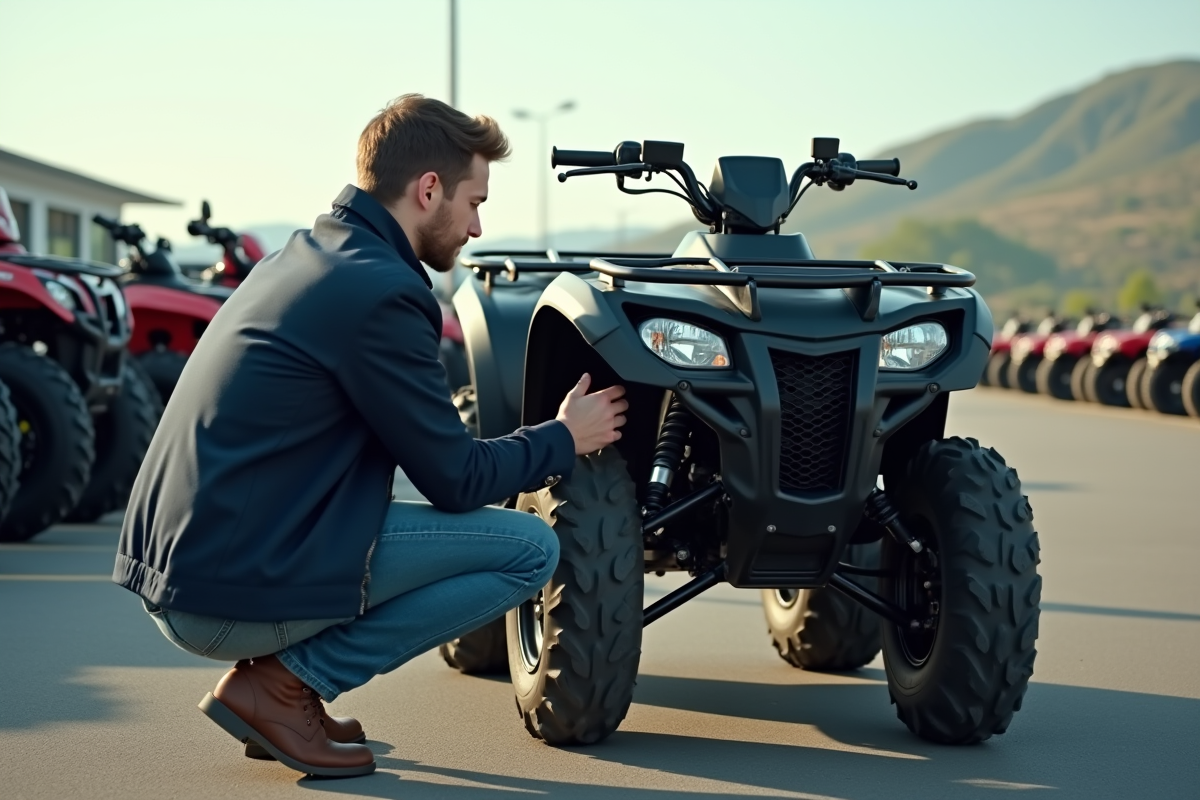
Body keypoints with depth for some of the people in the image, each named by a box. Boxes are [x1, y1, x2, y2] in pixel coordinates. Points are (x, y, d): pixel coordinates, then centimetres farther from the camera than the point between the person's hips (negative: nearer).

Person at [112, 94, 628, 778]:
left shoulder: (301, 257, 15)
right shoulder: (380, 292, -14)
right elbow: (456, 481, -7)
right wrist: (564, 440, 10)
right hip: (238, 594, -9)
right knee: (530, 547, -4)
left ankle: (279, 671, 12)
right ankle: (284, 683, -4)